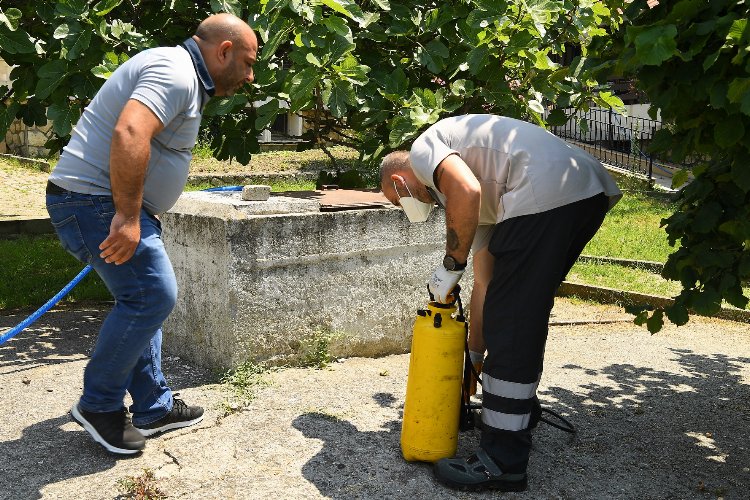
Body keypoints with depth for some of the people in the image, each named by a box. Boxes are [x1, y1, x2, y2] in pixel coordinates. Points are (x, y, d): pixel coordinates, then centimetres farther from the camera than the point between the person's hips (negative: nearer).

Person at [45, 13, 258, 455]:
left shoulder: (184, 78, 19)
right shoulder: (175, 72, -16)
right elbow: (129, 134, -32)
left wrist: (132, 214, 27)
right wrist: (128, 217, -30)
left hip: (111, 203, 11)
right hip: (97, 202, -11)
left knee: (144, 298, 13)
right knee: (153, 296, -10)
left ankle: (153, 408, 22)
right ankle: (99, 405, 6)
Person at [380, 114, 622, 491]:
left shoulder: (423, 147, 11)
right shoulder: (476, 203, 32)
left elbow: (467, 192, -14)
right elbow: (485, 283, 31)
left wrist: (450, 265, -2)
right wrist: (474, 355, 35)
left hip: (546, 192, -10)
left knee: (510, 322, -3)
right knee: (527, 309, 25)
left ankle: (503, 462, 6)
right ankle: (520, 413, 41)